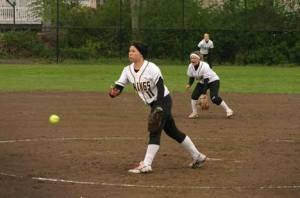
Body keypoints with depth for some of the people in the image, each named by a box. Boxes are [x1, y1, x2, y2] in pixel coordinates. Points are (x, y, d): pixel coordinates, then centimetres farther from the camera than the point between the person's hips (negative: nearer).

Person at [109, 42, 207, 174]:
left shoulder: (151, 68, -20)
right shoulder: (128, 70, 0)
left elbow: (160, 87, -25)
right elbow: (118, 87, -8)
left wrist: (159, 107, -35)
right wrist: (113, 92, -32)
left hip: (163, 101, -8)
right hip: (154, 104, 8)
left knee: (154, 131, -15)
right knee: (172, 131, 14)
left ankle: (146, 165, -19)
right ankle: (197, 156, 24)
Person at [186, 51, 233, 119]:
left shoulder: (205, 66, -33)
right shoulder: (191, 66, -13)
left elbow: (206, 80, -32)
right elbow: (191, 77, 2)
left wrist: (204, 93, -35)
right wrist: (189, 84, -20)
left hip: (213, 81, -7)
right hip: (202, 82, 7)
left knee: (214, 98, -22)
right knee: (194, 95, -9)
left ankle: (228, 110, -12)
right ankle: (194, 113, 6)